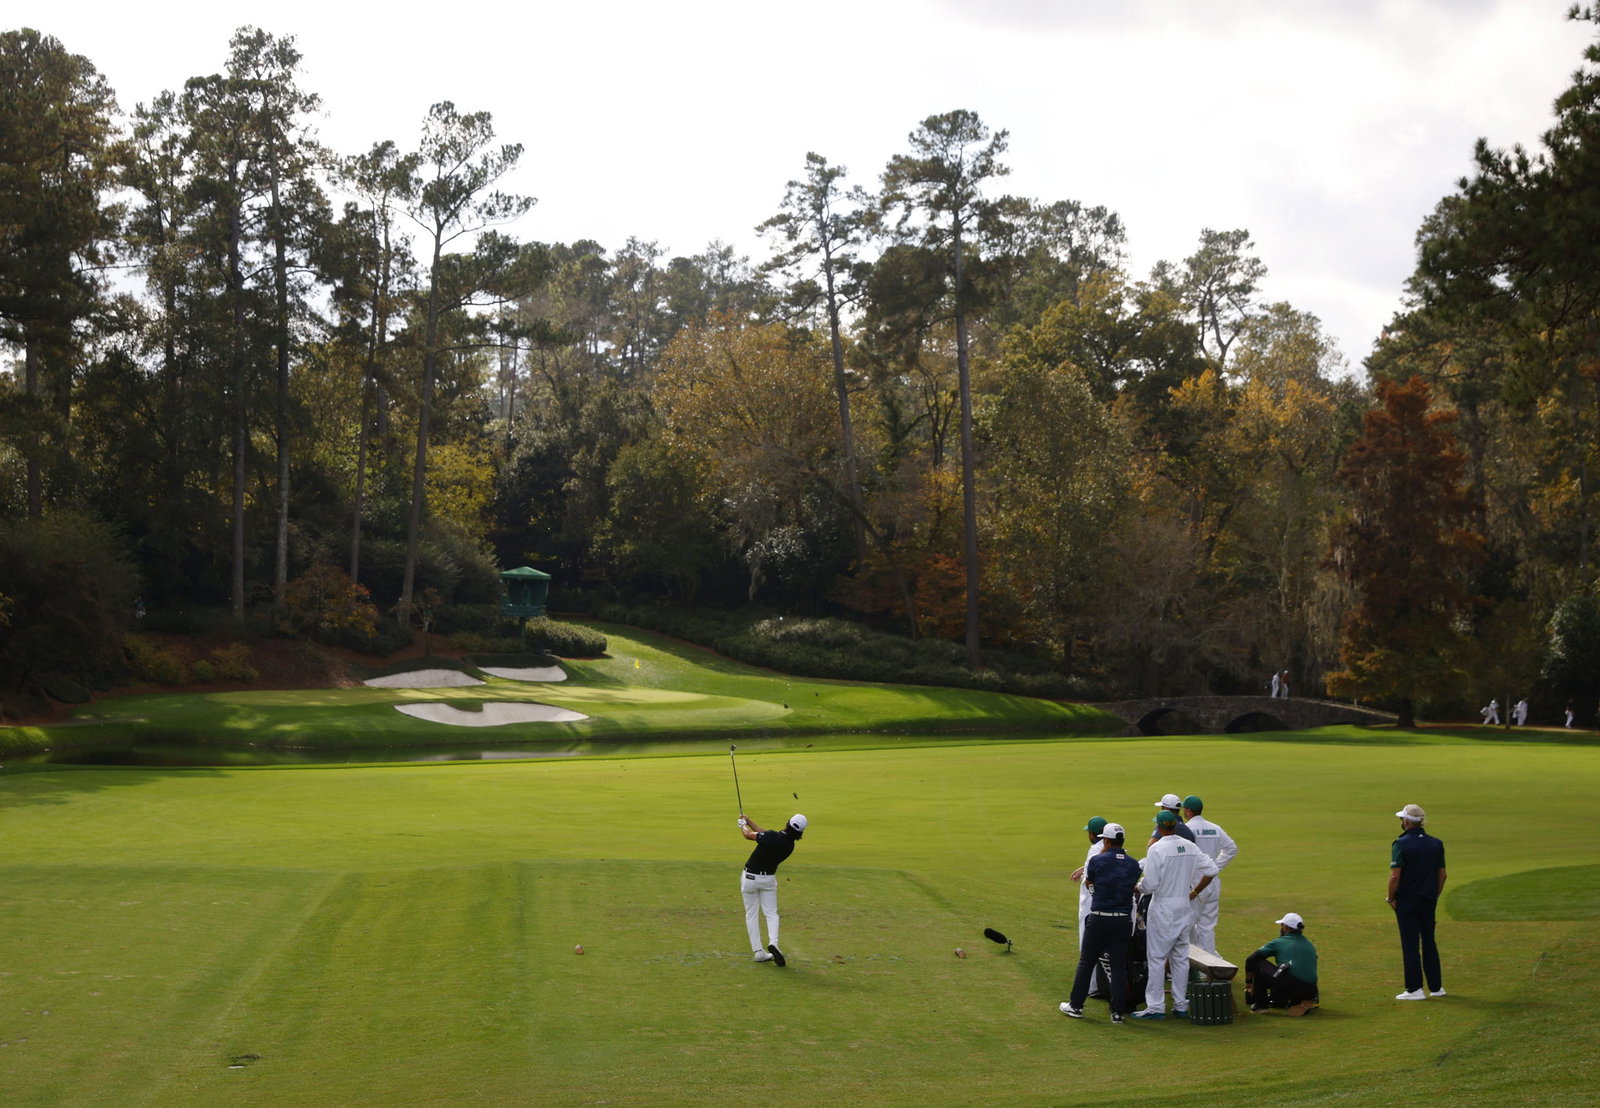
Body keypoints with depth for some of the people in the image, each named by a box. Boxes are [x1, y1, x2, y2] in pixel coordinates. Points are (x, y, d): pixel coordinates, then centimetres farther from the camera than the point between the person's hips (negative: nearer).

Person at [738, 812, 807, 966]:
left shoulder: (773, 837, -25)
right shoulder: (790, 845, -6)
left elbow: (749, 835, -9)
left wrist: (743, 825, 13)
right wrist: (749, 820, 15)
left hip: (750, 877, -3)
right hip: (769, 879, 3)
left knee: (751, 915, 8)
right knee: (771, 913, 11)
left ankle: (759, 951, 3)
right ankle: (773, 942, -16)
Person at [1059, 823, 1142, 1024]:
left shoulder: (1097, 860, -8)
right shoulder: (1133, 864, 2)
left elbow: (1088, 882, 9)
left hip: (1099, 919, -3)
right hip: (1124, 920, 3)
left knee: (1086, 962, 8)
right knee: (1119, 966, 6)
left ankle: (1076, 1006, 14)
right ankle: (1118, 1012, 5)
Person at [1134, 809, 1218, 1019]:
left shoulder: (1157, 849, -15)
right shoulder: (1190, 847, 4)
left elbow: (1150, 884, -18)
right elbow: (1211, 869, 7)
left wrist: (1137, 889, 2)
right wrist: (1194, 892, 13)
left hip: (1163, 907, -6)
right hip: (1185, 907, 6)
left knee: (1157, 957, 0)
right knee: (1181, 956, 13)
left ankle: (1156, 1007, 0)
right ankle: (1181, 1006, 16)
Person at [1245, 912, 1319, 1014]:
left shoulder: (1279, 942, 11)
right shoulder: (1310, 945, 24)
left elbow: (1250, 960, 12)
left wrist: (1248, 983, 27)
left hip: (1289, 986, -6)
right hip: (1310, 993, 6)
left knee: (1258, 963, 15)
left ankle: (1260, 1004, 14)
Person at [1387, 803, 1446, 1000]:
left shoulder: (1401, 844, -13)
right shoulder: (1436, 844, 5)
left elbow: (1395, 876, -17)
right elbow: (1442, 874, 8)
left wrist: (1390, 898, -5)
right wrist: (1434, 896, 18)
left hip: (1407, 901, -5)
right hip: (1429, 902, 5)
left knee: (1410, 944, -1)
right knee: (1429, 942, 14)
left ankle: (1414, 989, -1)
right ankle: (1436, 986, 17)